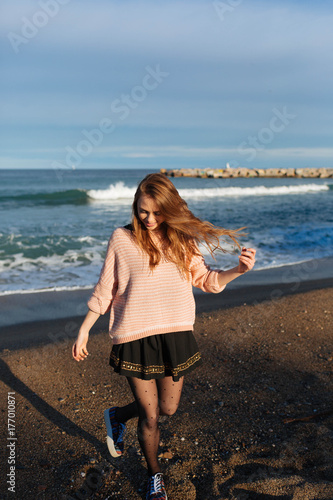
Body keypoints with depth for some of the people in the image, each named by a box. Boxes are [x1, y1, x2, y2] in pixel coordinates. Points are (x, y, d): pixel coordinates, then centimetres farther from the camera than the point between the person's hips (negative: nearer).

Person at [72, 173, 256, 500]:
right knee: (150, 417, 10)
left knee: (168, 408, 17)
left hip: (175, 336, 4)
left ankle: (117, 416, 47)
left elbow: (205, 280, 8)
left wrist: (238, 270, -9)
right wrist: (83, 331, 2)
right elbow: (105, 291, 1)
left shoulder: (181, 240, 1)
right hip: (135, 338, -3)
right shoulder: (122, 239, -7)